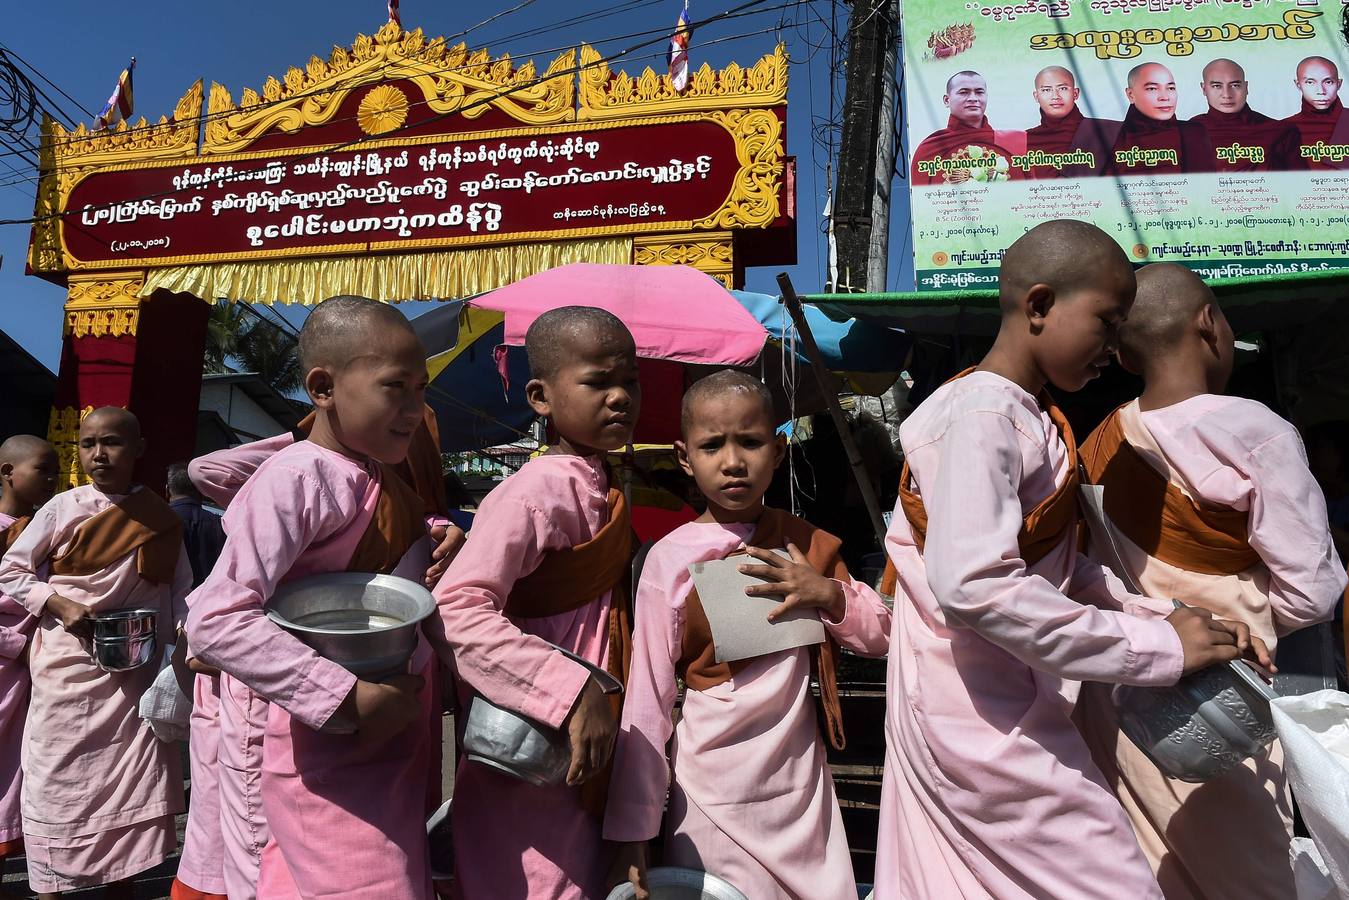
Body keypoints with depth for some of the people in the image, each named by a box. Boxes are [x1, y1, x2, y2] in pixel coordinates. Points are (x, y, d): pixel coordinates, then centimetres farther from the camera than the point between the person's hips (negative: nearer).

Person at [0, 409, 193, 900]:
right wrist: (60, 605, -13)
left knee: (134, 781, 6)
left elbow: (179, 589, 4)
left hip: (134, 667, 2)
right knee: (58, 778, 7)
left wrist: (181, 642, -11)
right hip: (67, 666, -1)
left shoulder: (160, 518, 0)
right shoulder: (63, 508, -5)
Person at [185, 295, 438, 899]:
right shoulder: (296, 479, -20)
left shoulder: (384, 483, 8)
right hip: (314, 742, -9)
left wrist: (441, 556, 0)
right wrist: (347, 698, -29)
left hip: (386, 734, 9)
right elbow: (216, 622, -27)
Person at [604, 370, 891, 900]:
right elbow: (646, 699, -10)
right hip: (712, 790, -3)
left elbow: (882, 636, 7)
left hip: (800, 779, 4)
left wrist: (829, 594, -14)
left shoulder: (808, 545, 0)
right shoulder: (670, 559, -12)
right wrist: (631, 831, -9)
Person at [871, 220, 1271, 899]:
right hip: (992, 723, -9)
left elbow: (1059, 565, 11)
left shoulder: (1028, 418, 12)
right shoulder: (981, 415, -19)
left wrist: (1168, 619, -3)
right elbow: (972, 584, -31)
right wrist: (1156, 647, -23)